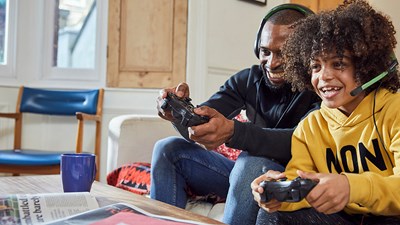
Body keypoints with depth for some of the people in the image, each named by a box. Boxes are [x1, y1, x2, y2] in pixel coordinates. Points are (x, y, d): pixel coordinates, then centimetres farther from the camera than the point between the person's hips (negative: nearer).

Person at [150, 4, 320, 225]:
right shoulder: (249, 79, 0)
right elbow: (202, 121, -8)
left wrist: (232, 131, -47)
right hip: (249, 173, 6)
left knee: (252, 164, -37)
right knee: (169, 149, -5)